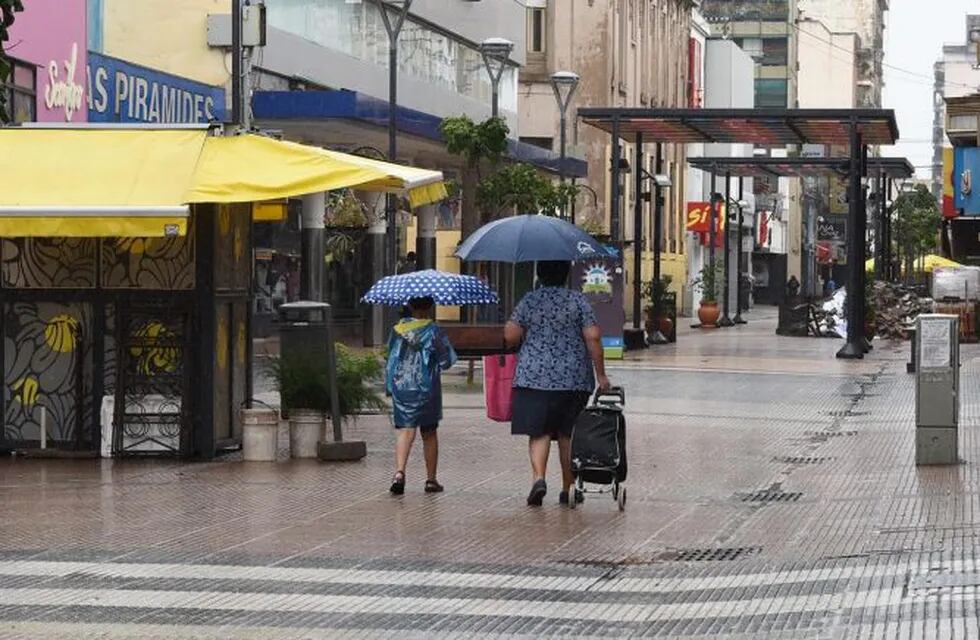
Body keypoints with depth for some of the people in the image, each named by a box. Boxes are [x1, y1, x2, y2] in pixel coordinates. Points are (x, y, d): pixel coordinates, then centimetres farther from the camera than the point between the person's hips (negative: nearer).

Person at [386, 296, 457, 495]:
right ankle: (431, 480, 16)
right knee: (429, 434, 11)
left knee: (405, 430, -1)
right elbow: (447, 361, -5)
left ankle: (399, 472, -23)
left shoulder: (398, 328, 1)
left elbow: (391, 357, 9)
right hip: (426, 387, -2)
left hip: (400, 387, 2)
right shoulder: (434, 331, -9)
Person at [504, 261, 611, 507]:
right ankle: (568, 489, 14)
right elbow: (593, 338, -5)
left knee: (539, 431, -1)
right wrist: (600, 375, 0)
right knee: (568, 434, 9)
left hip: (535, 376, -1)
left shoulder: (529, 301, 1)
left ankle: (538, 476, -23)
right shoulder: (578, 301, 1)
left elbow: (511, 336, -4)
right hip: (573, 379, 1)